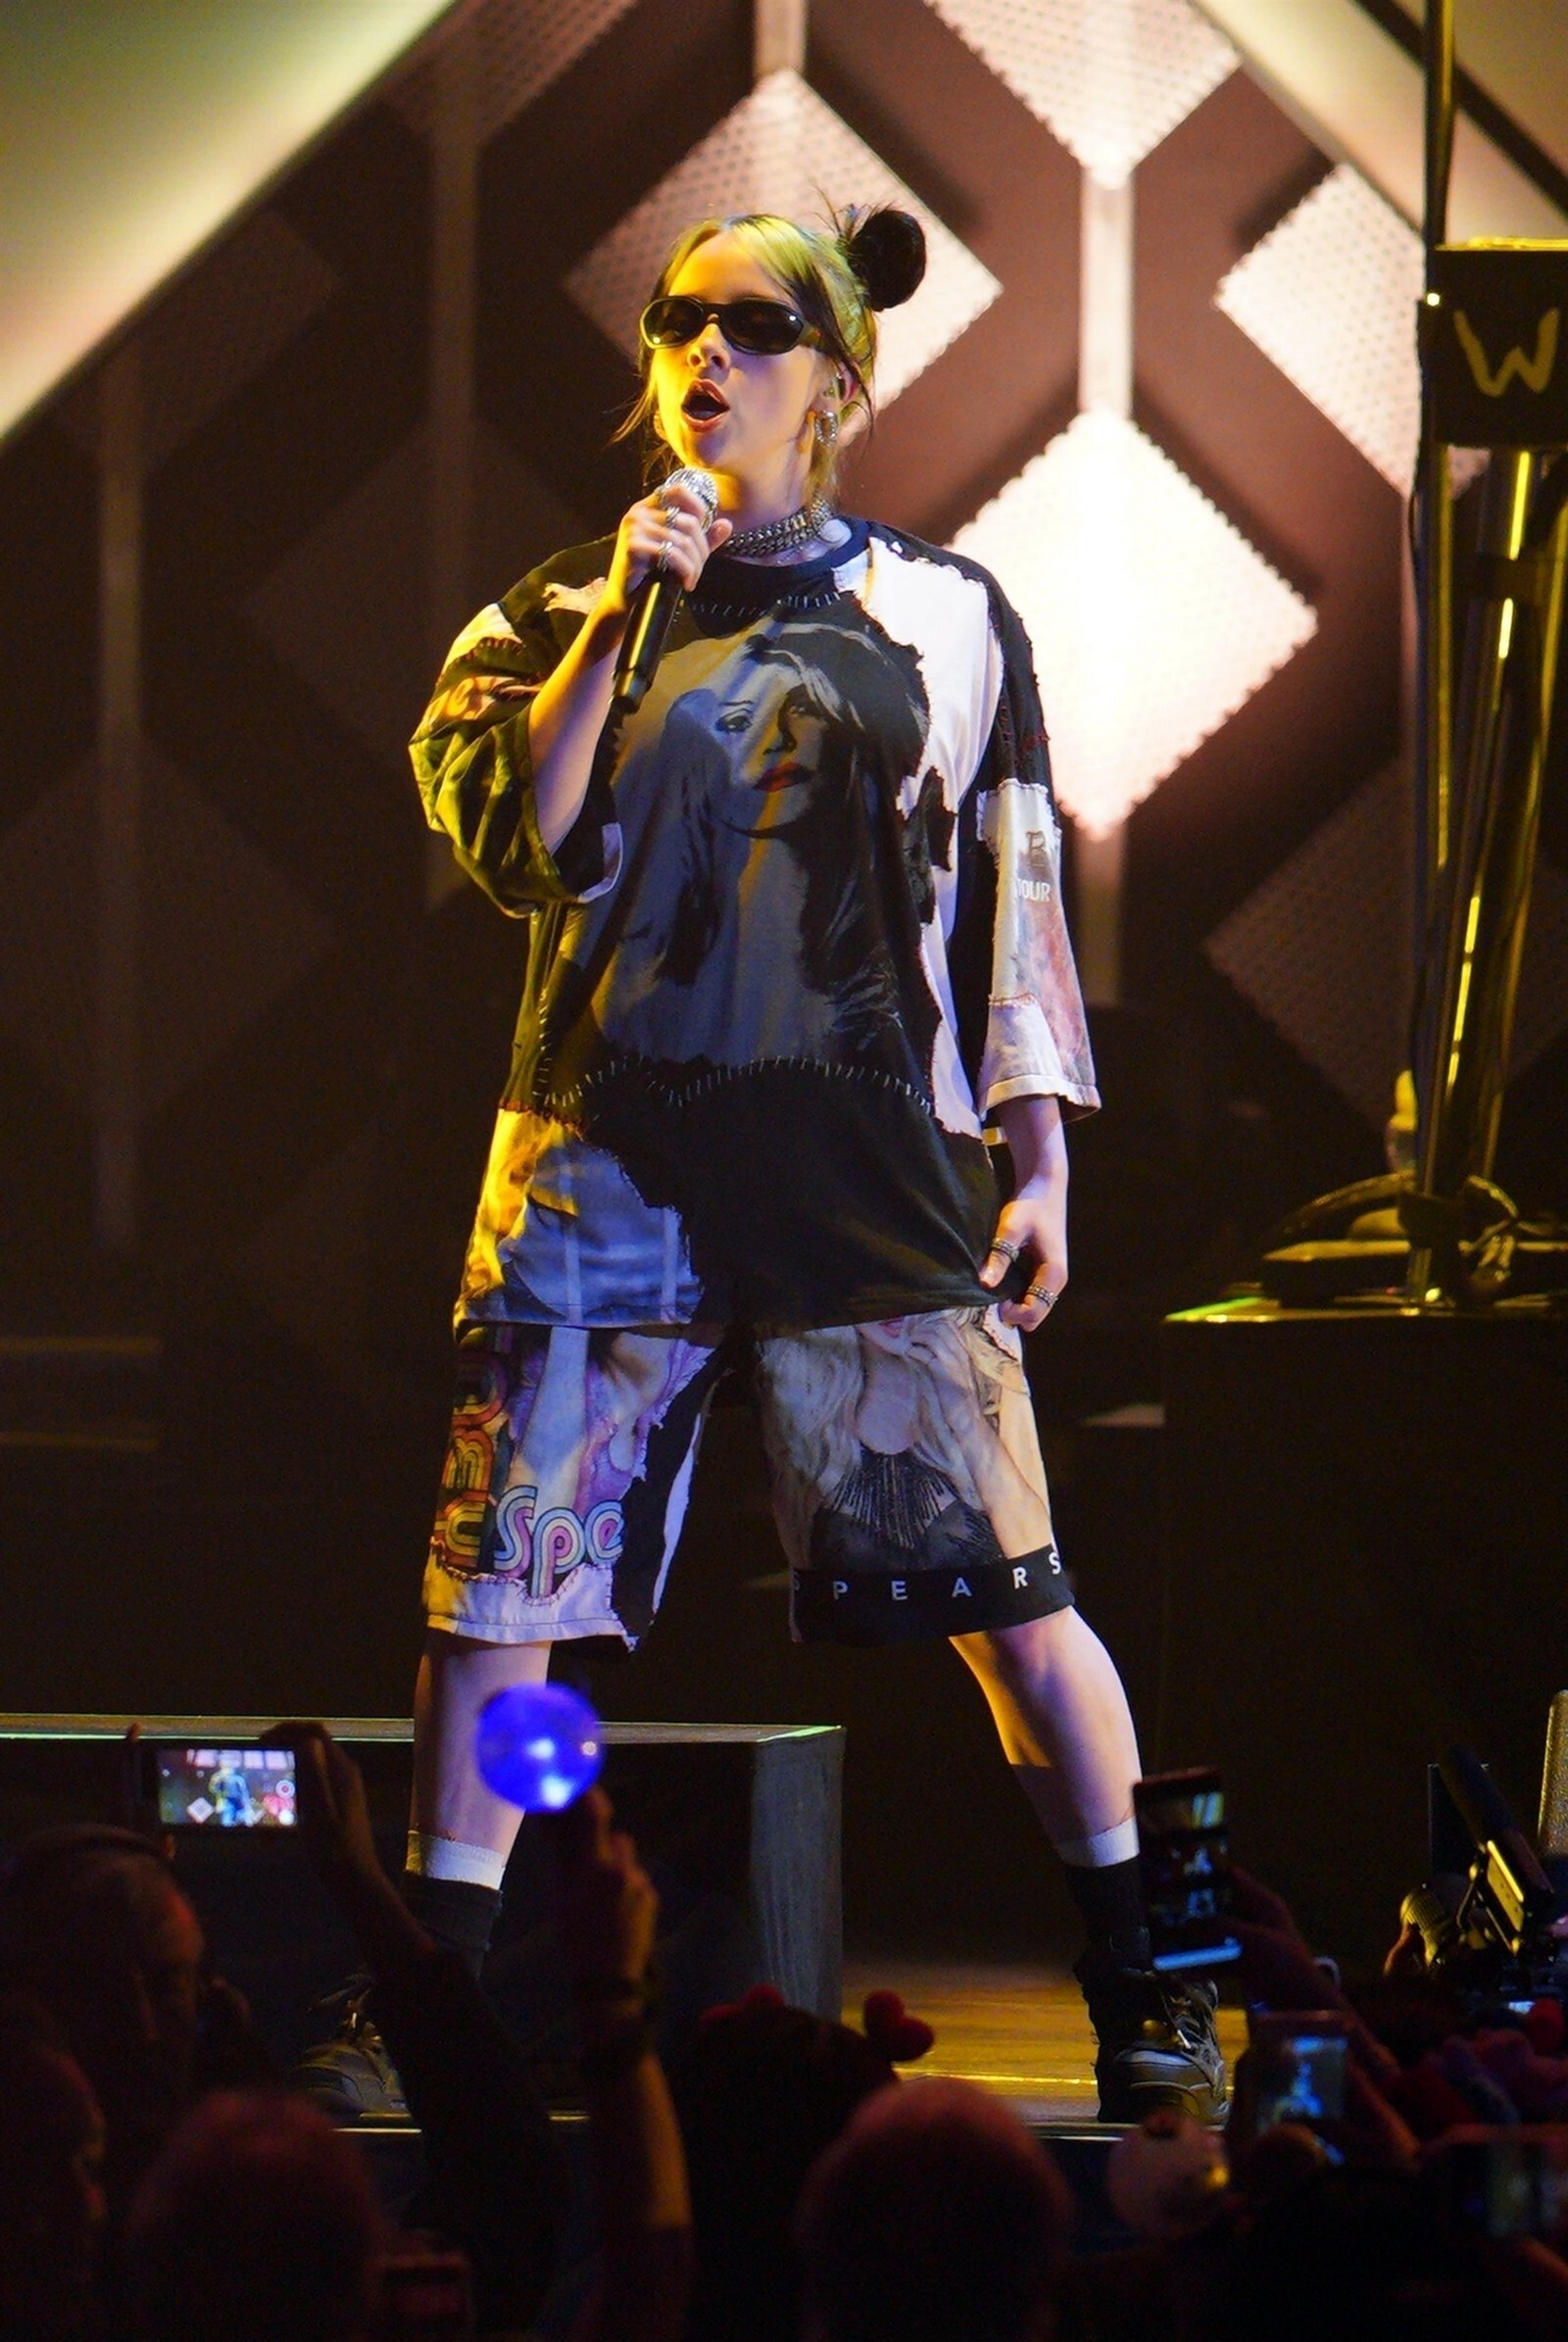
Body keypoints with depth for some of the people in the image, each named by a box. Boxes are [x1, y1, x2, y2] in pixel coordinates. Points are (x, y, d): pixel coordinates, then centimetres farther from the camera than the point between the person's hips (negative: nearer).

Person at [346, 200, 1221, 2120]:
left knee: (997, 1582, -5)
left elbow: (1014, 894, 11)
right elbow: (514, 851, -3)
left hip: (870, 1164, -1)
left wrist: (1039, 1159, 6)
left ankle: (1144, 1997, 4)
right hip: (612, 1151, 1)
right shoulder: (565, 613, 10)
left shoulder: (939, 617, 10)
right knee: (501, 1581, -3)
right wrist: (619, 627, -9)